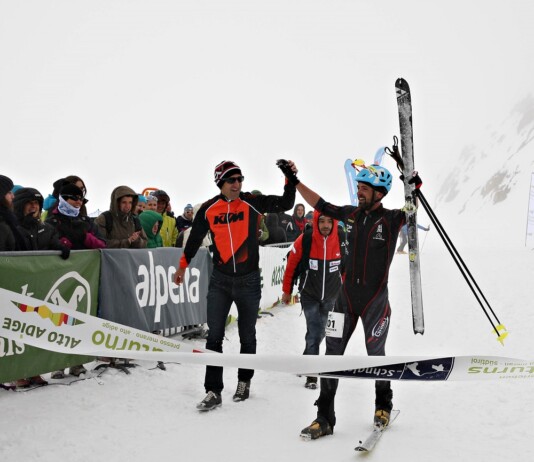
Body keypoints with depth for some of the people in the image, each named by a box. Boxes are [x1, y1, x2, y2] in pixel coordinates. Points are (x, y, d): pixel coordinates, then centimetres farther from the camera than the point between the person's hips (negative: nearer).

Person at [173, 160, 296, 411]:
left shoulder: (252, 203, -6)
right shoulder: (208, 209, -2)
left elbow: (285, 203, -10)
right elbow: (195, 238, 11)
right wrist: (183, 266, 19)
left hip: (249, 280, -1)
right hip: (220, 280, 1)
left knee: (247, 336, 11)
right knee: (214, 336, -2)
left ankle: (244, 381, 30)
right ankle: (213, 391, 4)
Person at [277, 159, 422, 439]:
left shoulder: (391, 219, -7)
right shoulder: (352, 214, 5)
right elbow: (321, 205, 14)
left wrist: (416, 189, -38)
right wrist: (295, 181, 12)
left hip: (375, 298, -4)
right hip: (347, 293, 4)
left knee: (375, 353, 7)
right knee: (333, 351, 0)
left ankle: (383, 405, 33)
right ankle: (325, 418, 5)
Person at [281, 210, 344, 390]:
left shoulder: (342, 241, -17)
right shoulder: (304, 240, -22)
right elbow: (291, 265, -8)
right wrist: (287, 291, 2)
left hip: (331, 296, 3)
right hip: (309, 295, -3)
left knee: (319, 332, 18)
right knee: (314, 332, -12)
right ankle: (311, 375, -3)